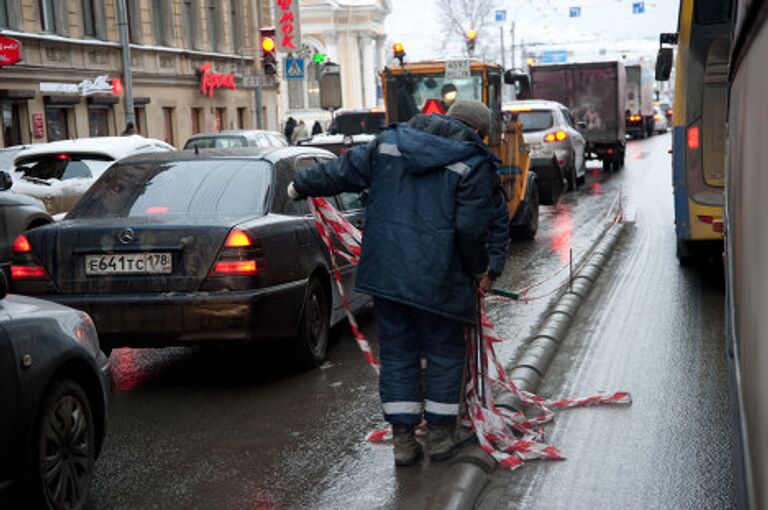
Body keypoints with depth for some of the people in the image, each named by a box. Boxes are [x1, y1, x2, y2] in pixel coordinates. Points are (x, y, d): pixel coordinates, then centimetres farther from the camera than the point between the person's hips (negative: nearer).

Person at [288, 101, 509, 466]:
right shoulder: (475, 164, -7)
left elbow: (344, 171, 14)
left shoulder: (388, 141, 8)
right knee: (444, 353, 12)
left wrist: (301, 185, 29)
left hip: (385, 270, 4)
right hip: (438, 278, -4)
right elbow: (472, 228, -12)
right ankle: (440, 435, 20)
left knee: (396, 352, 13)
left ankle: (403, 438, 16)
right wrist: (482, 270, 3)